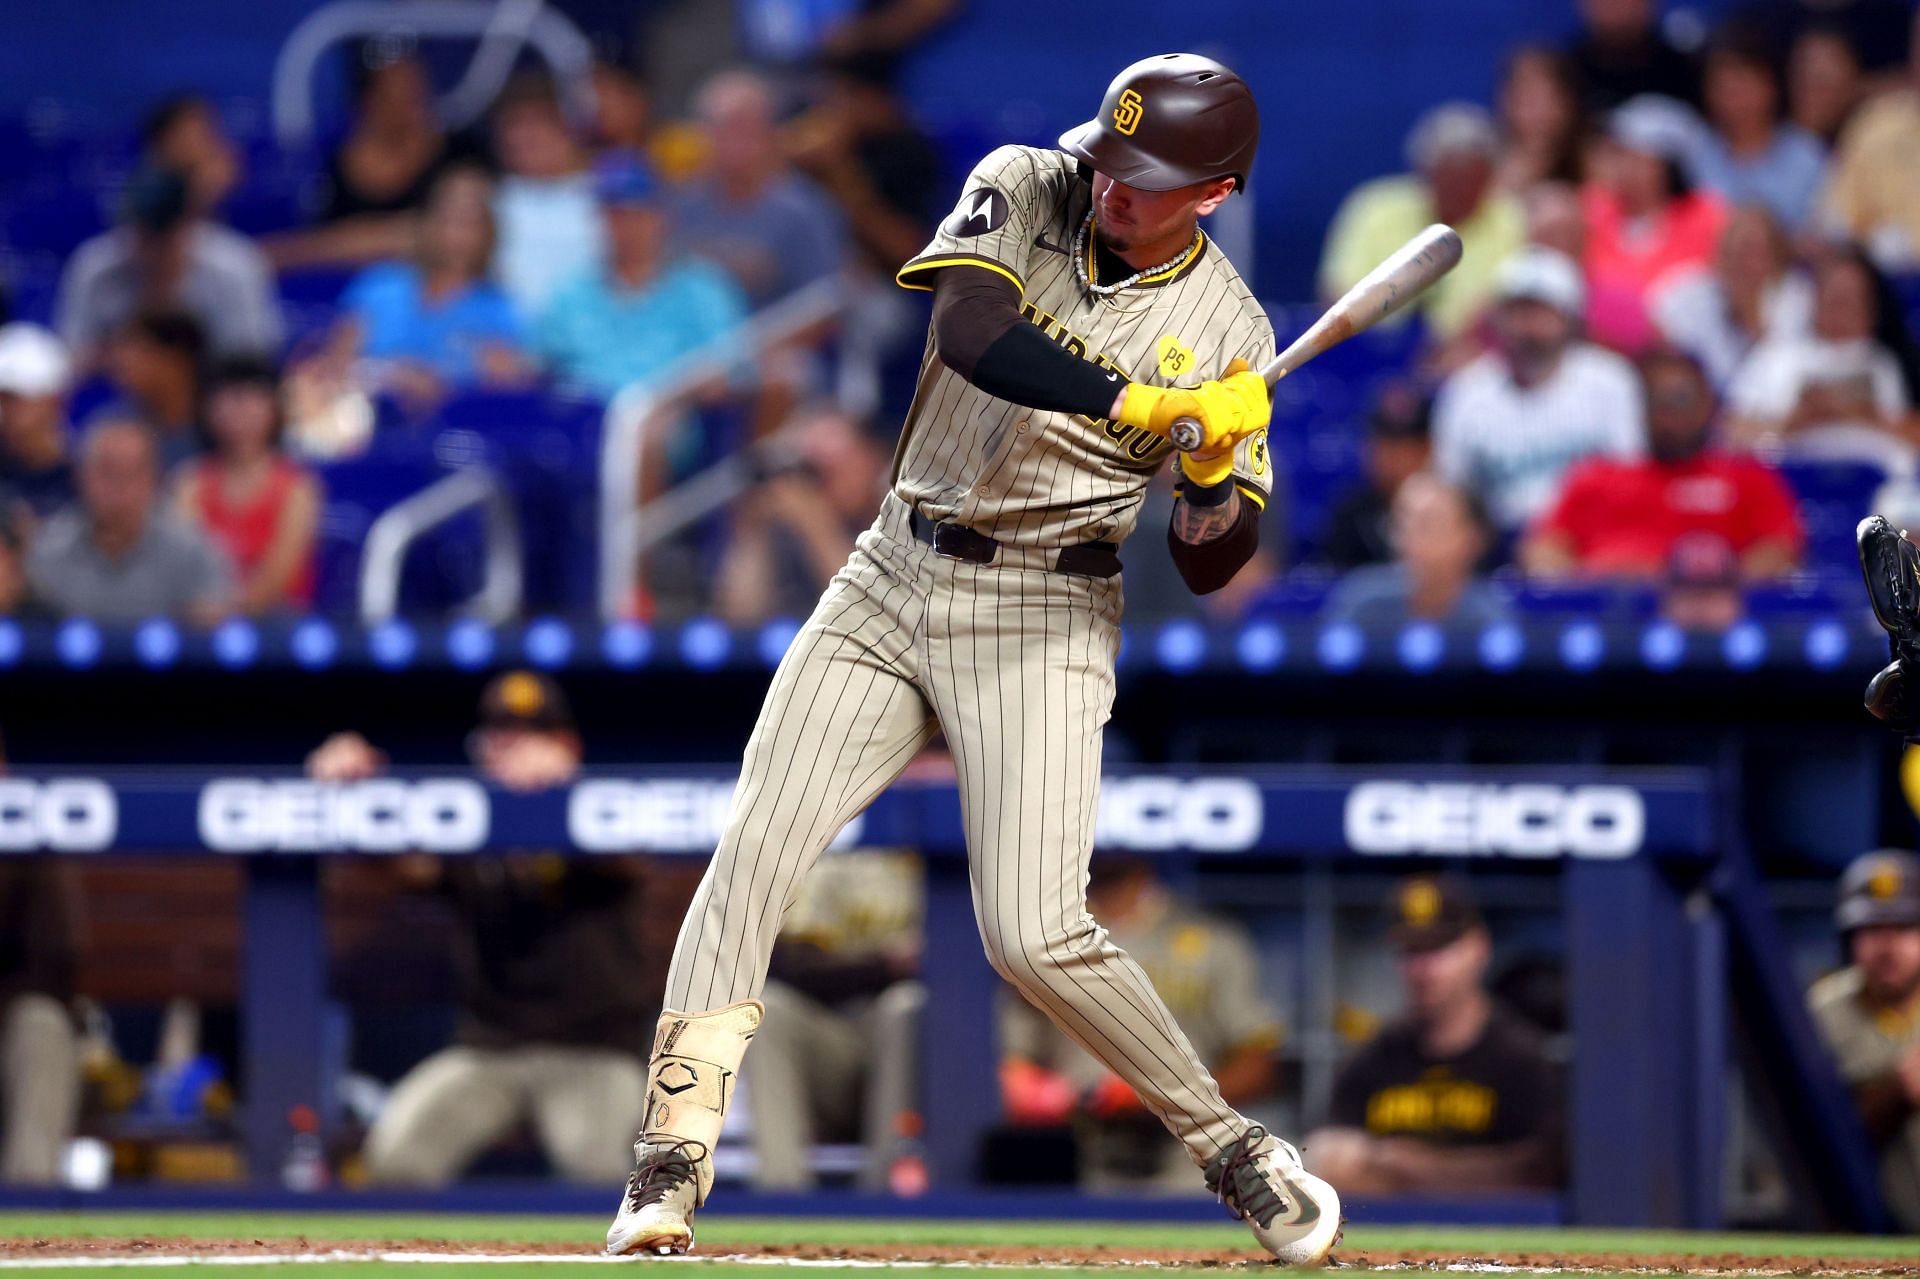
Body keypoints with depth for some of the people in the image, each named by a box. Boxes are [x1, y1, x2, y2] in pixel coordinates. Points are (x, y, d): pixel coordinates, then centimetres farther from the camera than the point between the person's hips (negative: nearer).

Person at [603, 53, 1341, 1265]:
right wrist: (1144, 406, -30)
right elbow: (971, 328, -25)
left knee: (1035, 935, -15)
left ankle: (1228, 1144, 4)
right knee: (754, 851, -11)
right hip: (893, 580, 3)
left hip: (1041, 620, -3)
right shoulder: (1022, 190, -4)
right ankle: (673, 1163, -9)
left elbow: (1209, 567, -4)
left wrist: (1217, 481, -25)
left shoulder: (1228, 332, -6)